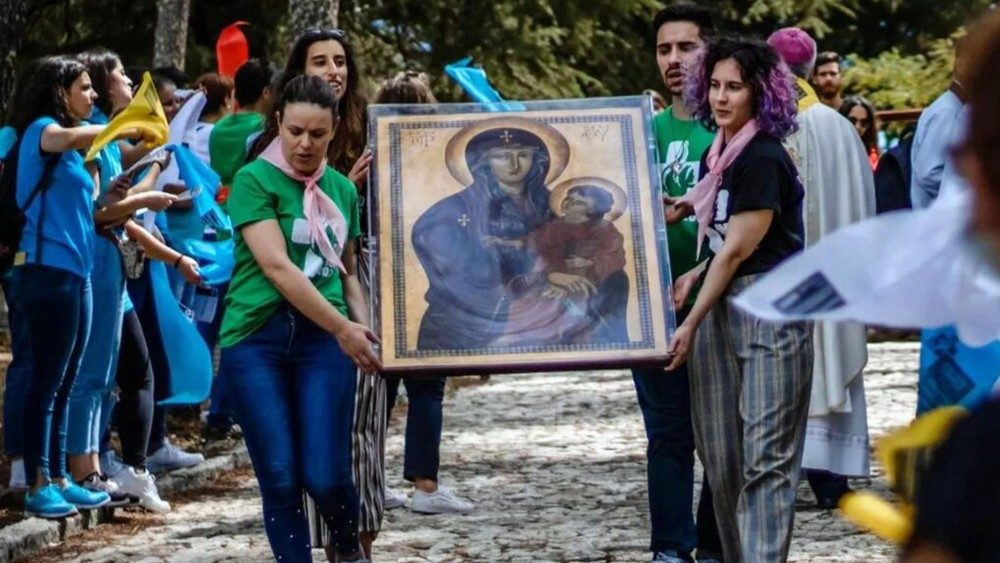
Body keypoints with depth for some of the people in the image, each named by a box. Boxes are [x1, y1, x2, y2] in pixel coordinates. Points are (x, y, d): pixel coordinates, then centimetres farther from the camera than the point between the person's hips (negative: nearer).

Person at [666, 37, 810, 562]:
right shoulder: (718, 154, 13)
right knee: (721, 454, 8)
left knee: (766, 455, -10)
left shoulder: (763, 159, -13)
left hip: (772, 307, -9)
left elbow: (738, 248, -11)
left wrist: (691, 323, -7)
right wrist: (695, 276, 3)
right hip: (723, 305, 9)